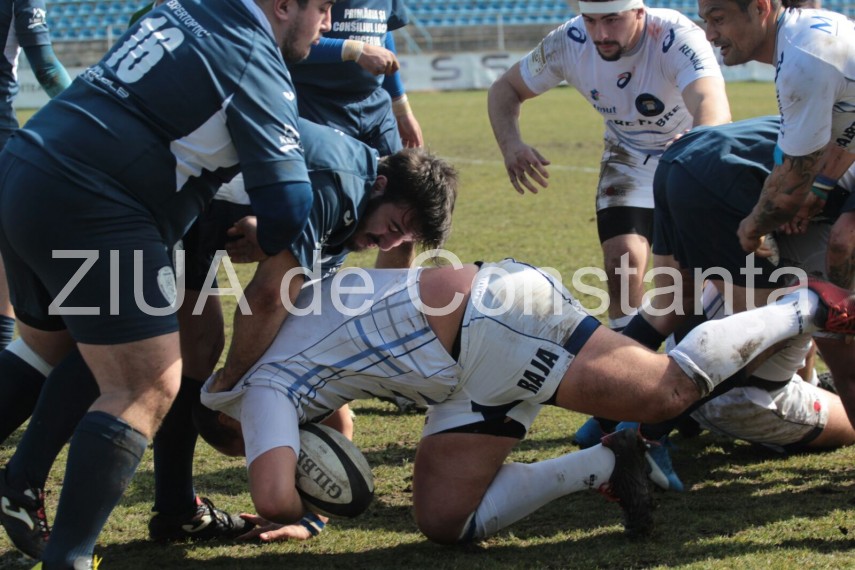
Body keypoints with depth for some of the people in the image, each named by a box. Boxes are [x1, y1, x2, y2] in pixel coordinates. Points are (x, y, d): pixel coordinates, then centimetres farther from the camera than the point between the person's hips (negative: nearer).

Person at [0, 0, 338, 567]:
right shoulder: (255, 67, -9)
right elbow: (288, 204, -13)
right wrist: (272, 268, 10)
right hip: (87, 210, -9)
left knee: (50, 352, 28)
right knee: (147, 389, -6)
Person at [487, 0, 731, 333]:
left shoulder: (676, 38, -35)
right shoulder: (569, 43, -22)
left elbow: (713, 107, -53)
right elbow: (505, 88, -7)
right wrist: (510, 144, -28)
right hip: (629, 161, 3)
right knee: (623, 256, -14)